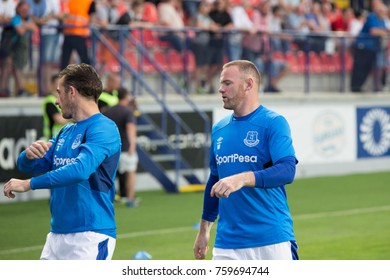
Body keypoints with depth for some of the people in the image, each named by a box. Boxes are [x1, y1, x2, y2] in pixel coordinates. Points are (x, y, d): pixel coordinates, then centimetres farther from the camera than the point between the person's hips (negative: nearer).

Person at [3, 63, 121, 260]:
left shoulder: (103, 129, -11)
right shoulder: (66, 132, 17)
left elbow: (80, 169, -27)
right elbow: (26, 165, 17)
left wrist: (28, 184, -23)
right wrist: (30, 154, -8)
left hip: (90, 237, -9)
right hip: (57, 235, 9)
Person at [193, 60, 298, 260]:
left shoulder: (273, 123, -6)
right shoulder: (219, 129, 12)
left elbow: (287, 170, -20)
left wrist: (242, 179, -34)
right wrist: (204, 230, 23)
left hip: (272, 241, -5)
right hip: (227, 243, 5)